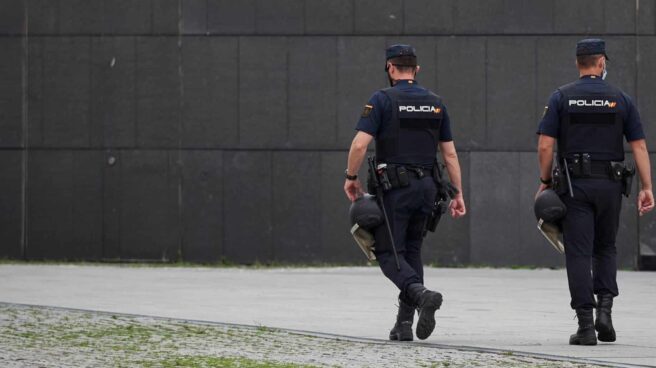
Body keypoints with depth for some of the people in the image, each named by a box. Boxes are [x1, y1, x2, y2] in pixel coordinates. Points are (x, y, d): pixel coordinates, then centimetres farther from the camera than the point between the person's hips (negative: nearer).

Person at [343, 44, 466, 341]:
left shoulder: (382, 100, -6)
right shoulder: (435, 103, 10)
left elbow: (360, 144, -14)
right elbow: (450, 153, 9)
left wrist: (351, 177, 0)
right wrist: (458, 194, 13)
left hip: (394, 187, -5)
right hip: (426, 186, 5)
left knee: (389, 253, -2)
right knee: (411, 252, 15)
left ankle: (422, 295, -29)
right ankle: (404, 324, 9)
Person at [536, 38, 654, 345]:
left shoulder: (561, 98, 0)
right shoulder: (620, 99, 3)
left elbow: (545, 146, -6)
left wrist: (545, 182, 6)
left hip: (574, 184, -1)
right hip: (610, 184, 1)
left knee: (579, 253, -1)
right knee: (605, 249, 18)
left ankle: (585, 325, -7)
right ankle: (605, 308, 0)